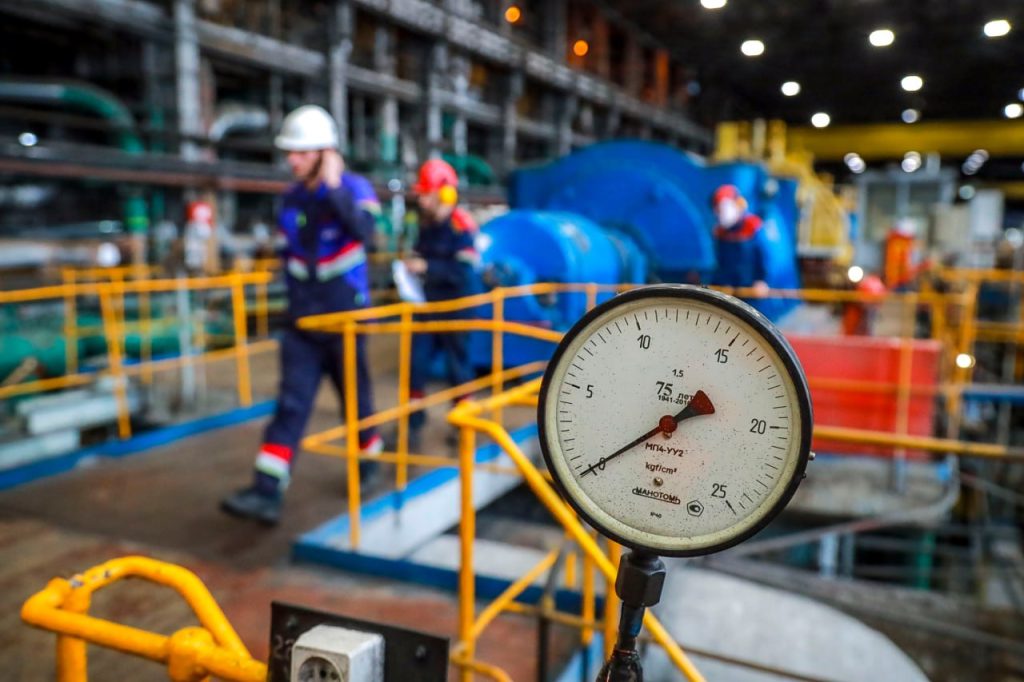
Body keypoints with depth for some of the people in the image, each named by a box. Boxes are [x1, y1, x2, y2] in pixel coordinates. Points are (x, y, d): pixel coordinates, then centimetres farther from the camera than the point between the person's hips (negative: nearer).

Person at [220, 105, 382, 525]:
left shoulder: (354, 188, -7)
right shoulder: (291, 198, 7)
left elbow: (363, 232, -29)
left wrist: (333, 188, -28)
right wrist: (298, 293, 16)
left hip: (345, 317, -4)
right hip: (302, 320, 4)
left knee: (355, 396, 9)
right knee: (291, 403, -2)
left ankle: (370, 462, 33)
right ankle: (267, 493, -5)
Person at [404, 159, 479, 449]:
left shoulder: (460, 227, -16)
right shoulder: (426, 224, 7)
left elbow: (464, 273, -22)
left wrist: (427, 267, -25)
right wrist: (413, 266, 2)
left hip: (455, 308, -6)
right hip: (428, 306, 7)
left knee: (458, 366, 8)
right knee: (416, 364, 4)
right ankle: (412, 424, 14)